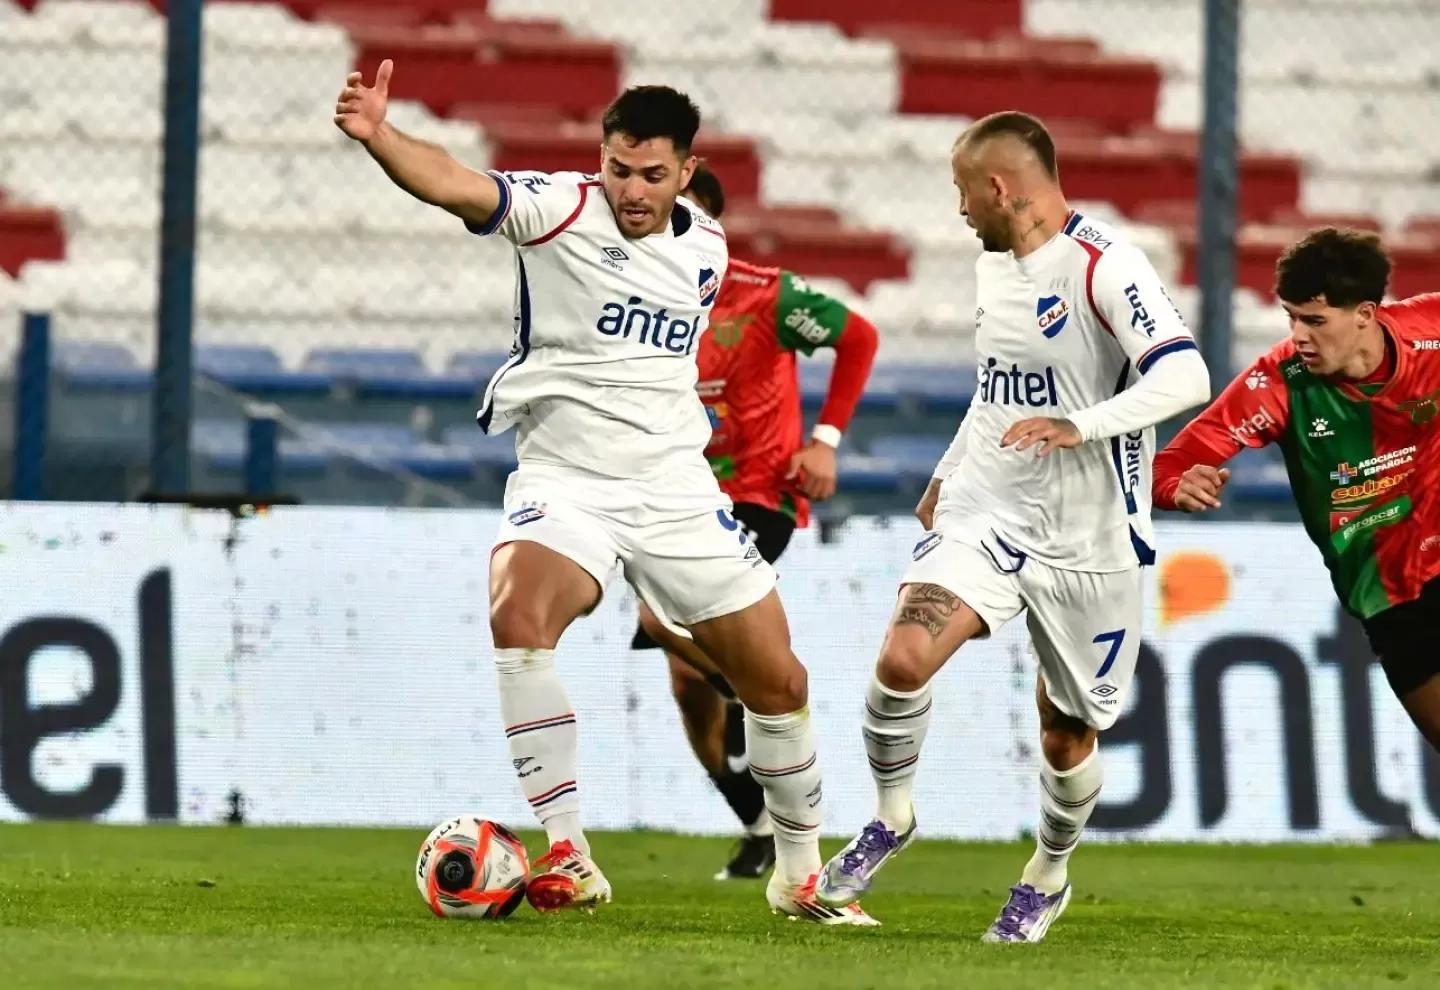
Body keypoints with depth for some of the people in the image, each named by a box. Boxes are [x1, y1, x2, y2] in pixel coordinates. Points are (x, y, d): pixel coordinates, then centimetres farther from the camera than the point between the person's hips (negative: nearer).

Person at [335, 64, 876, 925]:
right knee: (519, 616, -33)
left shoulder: (707, 250, 6)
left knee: (778, 680, 7)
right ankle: (568, 857, -26)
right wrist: (377, 134, -45)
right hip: (565, 479, -4)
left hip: (677, 489, 4)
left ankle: (800, 875, 29)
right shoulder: (562, 209, -9)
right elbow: (454, 184, -27)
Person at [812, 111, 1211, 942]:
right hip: (986, 509, 5)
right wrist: (949, 471, 30)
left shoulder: (1103, 267, -17)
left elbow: (1185, 376, -28)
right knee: (904, 661, -18)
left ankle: (1051, 874, 36)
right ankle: (893, 818, 6)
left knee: (1068, 733, 9)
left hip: (1086, 539, -5)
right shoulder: (995, 265, 9)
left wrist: (1082, 426, -39)